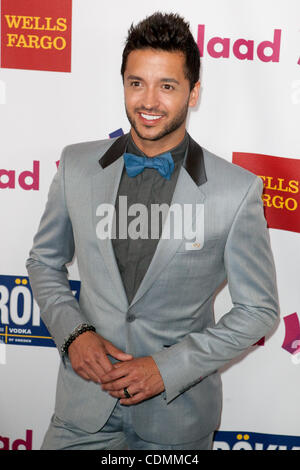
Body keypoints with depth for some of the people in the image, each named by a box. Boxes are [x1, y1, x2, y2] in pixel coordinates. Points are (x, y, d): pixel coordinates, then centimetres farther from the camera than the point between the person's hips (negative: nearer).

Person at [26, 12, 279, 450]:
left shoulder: (238, 190, -13)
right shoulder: (77, 165, -4)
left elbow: (258, 309, -6)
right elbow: (45, 262, 8)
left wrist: (168, 367, -13)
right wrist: (73, 332, -8)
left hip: (178, 411, -1)